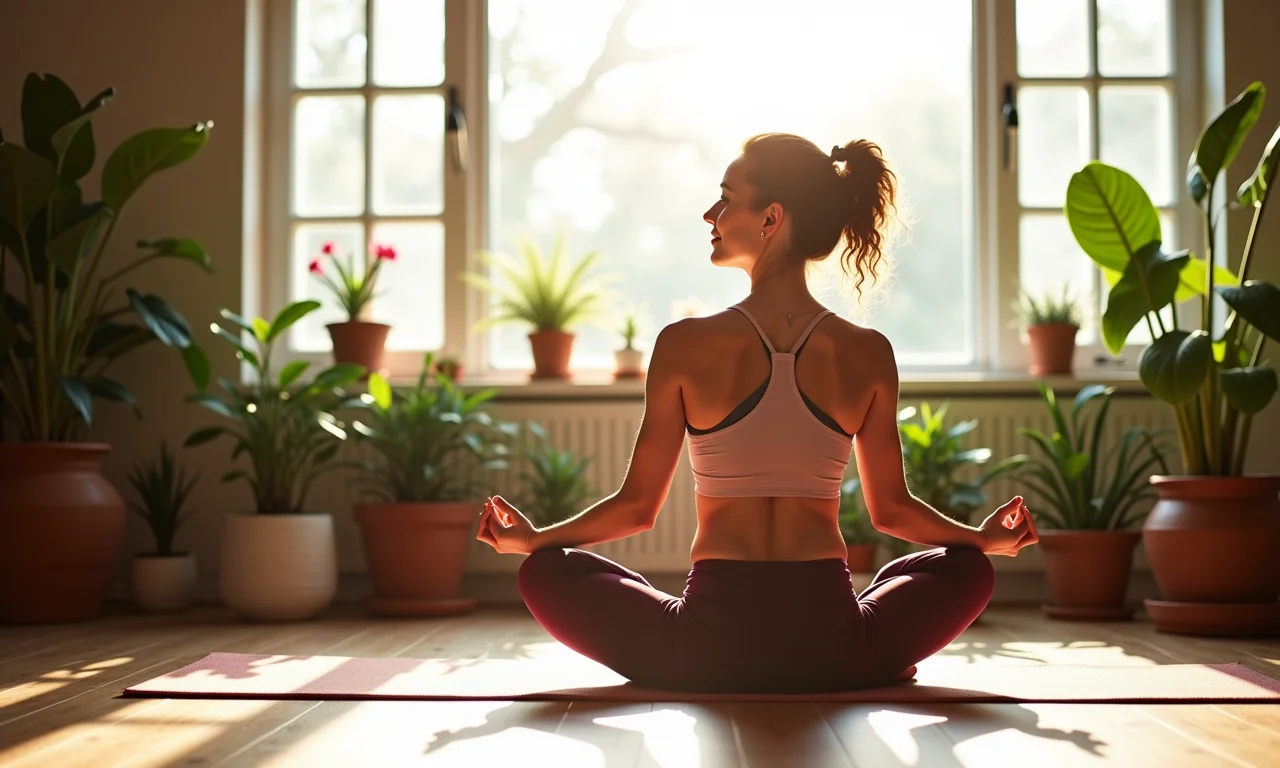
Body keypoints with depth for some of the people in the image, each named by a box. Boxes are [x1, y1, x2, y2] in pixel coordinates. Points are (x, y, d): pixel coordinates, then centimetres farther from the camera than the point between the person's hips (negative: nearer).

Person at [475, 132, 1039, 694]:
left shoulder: (684, 345, -6)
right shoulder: (869, 355, -1)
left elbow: (638, 506, 2)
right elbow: (891, 510, 9)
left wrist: (529, 538, 19)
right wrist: (987, 537, 28)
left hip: (706, 647, -2)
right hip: (833, 649, 3)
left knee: (547, 571, 23)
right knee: (966, 568, 31)